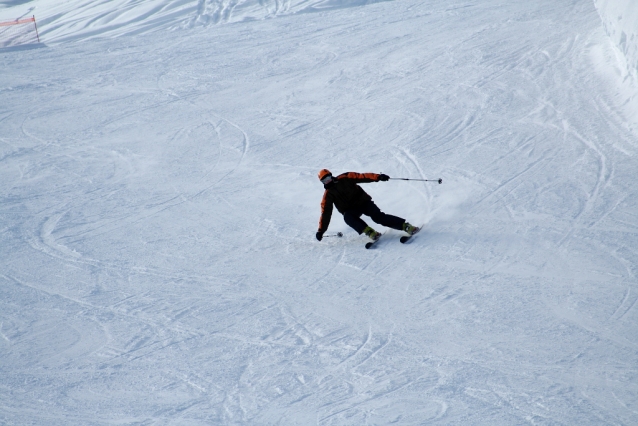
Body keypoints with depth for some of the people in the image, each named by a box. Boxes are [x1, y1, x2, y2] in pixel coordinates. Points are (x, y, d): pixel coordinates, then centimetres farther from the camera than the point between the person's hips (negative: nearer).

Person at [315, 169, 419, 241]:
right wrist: (321, 230, -7)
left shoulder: (345, 178, -4)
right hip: (350, 210, 1)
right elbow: (325, 212, -2)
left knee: (379, 217, -21)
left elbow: (362, 177, -10)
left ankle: (405, 226, -19)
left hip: (363, 201, -1)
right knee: (347, 217, -33)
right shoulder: (328, 195, -1)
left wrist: (377, 177, -24)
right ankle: (369, 232, -36)